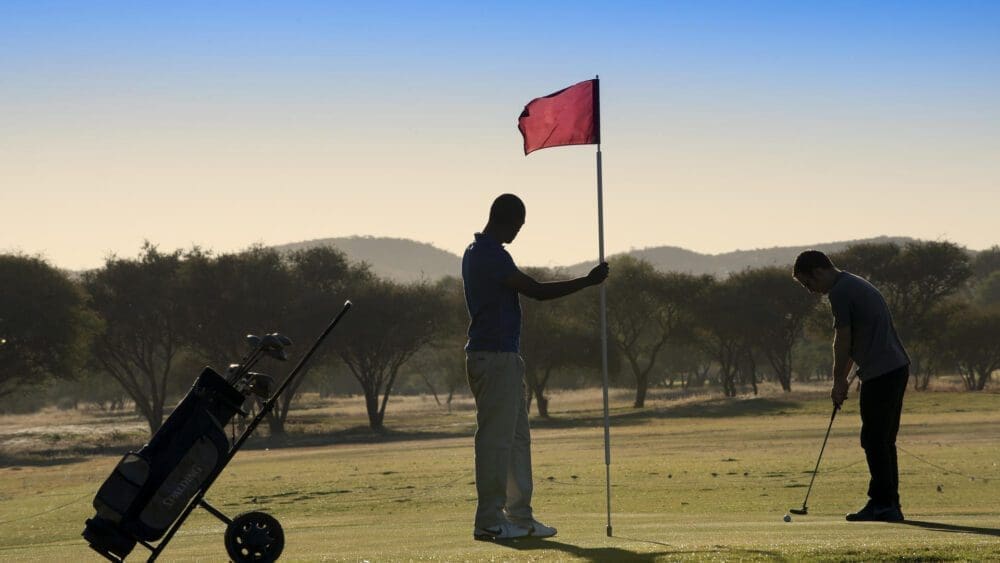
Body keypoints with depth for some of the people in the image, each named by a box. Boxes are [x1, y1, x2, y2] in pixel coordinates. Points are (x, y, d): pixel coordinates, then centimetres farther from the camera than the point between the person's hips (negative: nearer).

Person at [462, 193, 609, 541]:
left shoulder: (476, 252, 16)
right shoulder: (491, 255, -17)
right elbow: (538, 291, -18)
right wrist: (588, 281, -11)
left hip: (503, 358, 11)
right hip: (495, 358, -11)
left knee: (517, 438, 12)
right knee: (496, 439, -6)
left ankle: (520, 517, 15)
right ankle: (489, 521, -2)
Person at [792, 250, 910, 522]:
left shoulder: (840, 292, -12)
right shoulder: (857, 284, 20)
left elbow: (843, 340, -11)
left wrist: (838, 381, -1)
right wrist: (843, 377, 22)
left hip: (879, 373, -10)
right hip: (897, 367, 10)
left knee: (874, 441, -5)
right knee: (884, 441, 13)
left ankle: (882, 504, -5)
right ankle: (889, 505, 14)